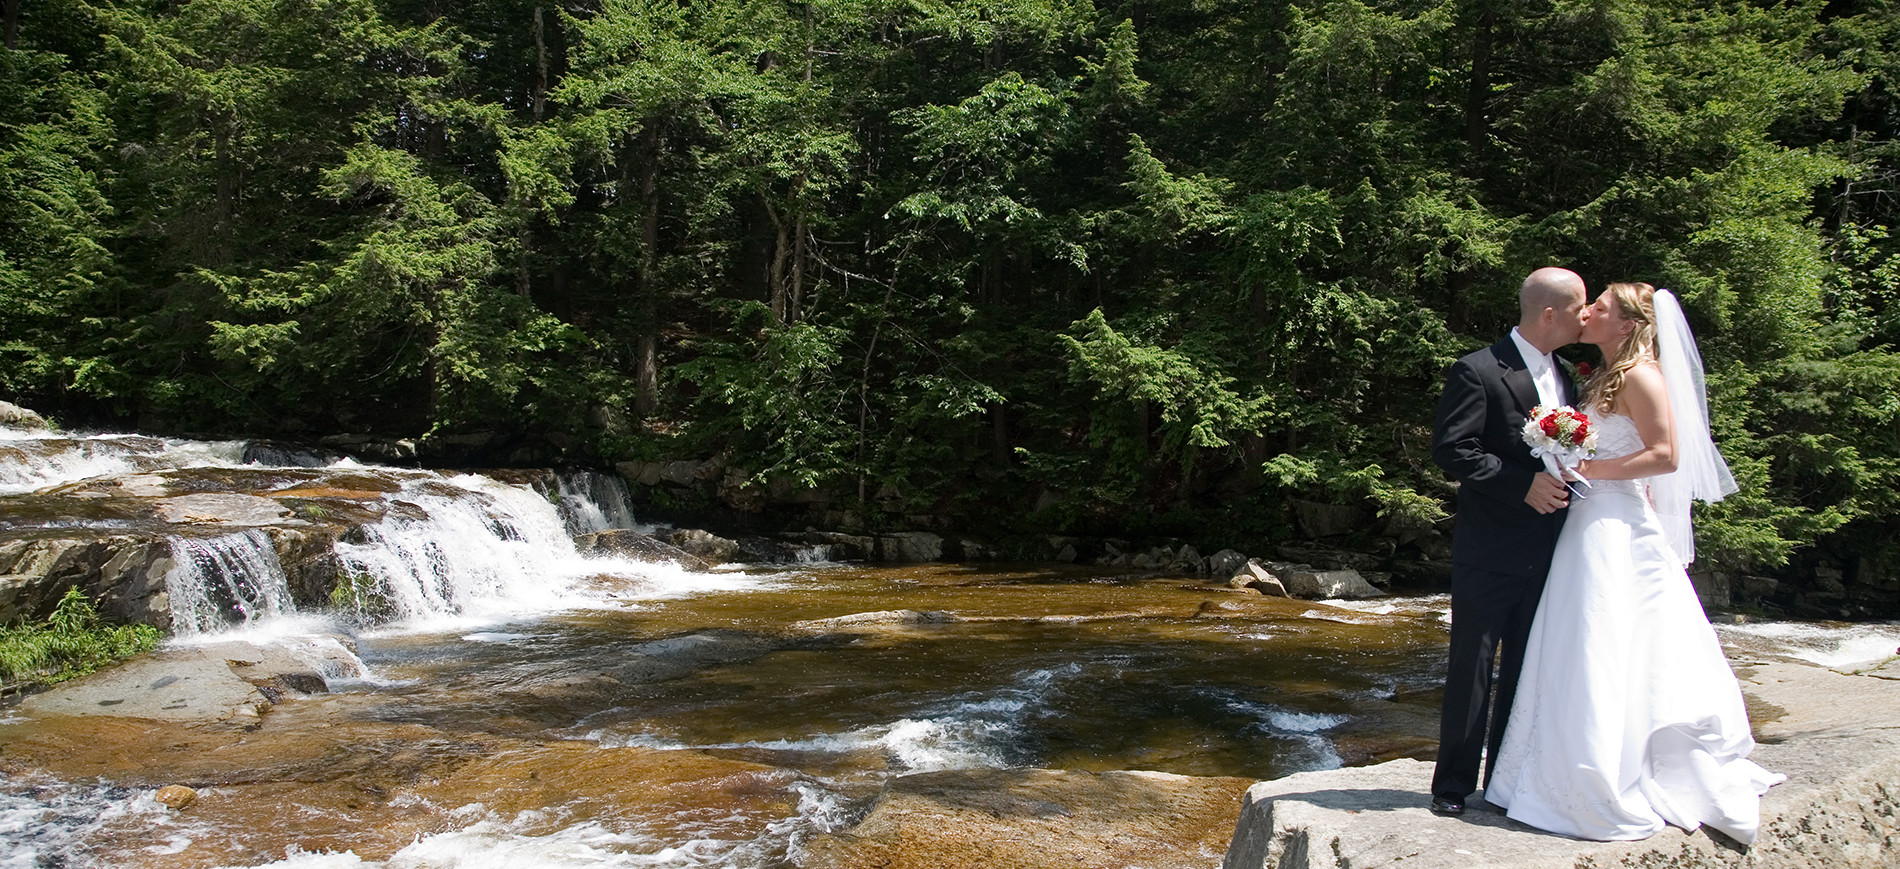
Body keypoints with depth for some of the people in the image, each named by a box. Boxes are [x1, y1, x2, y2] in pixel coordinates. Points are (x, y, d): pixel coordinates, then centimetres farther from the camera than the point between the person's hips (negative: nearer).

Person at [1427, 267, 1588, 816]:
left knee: (1526, 670, 12)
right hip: (1490, 551, -7)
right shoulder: (1479, 371, -11)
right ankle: (1454, 785, 11)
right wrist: (1525, 484, -21)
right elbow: (1451, 450, -17)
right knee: (1472, 669, 1)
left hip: (1546, 556, 7)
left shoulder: (1565, 377, 12)